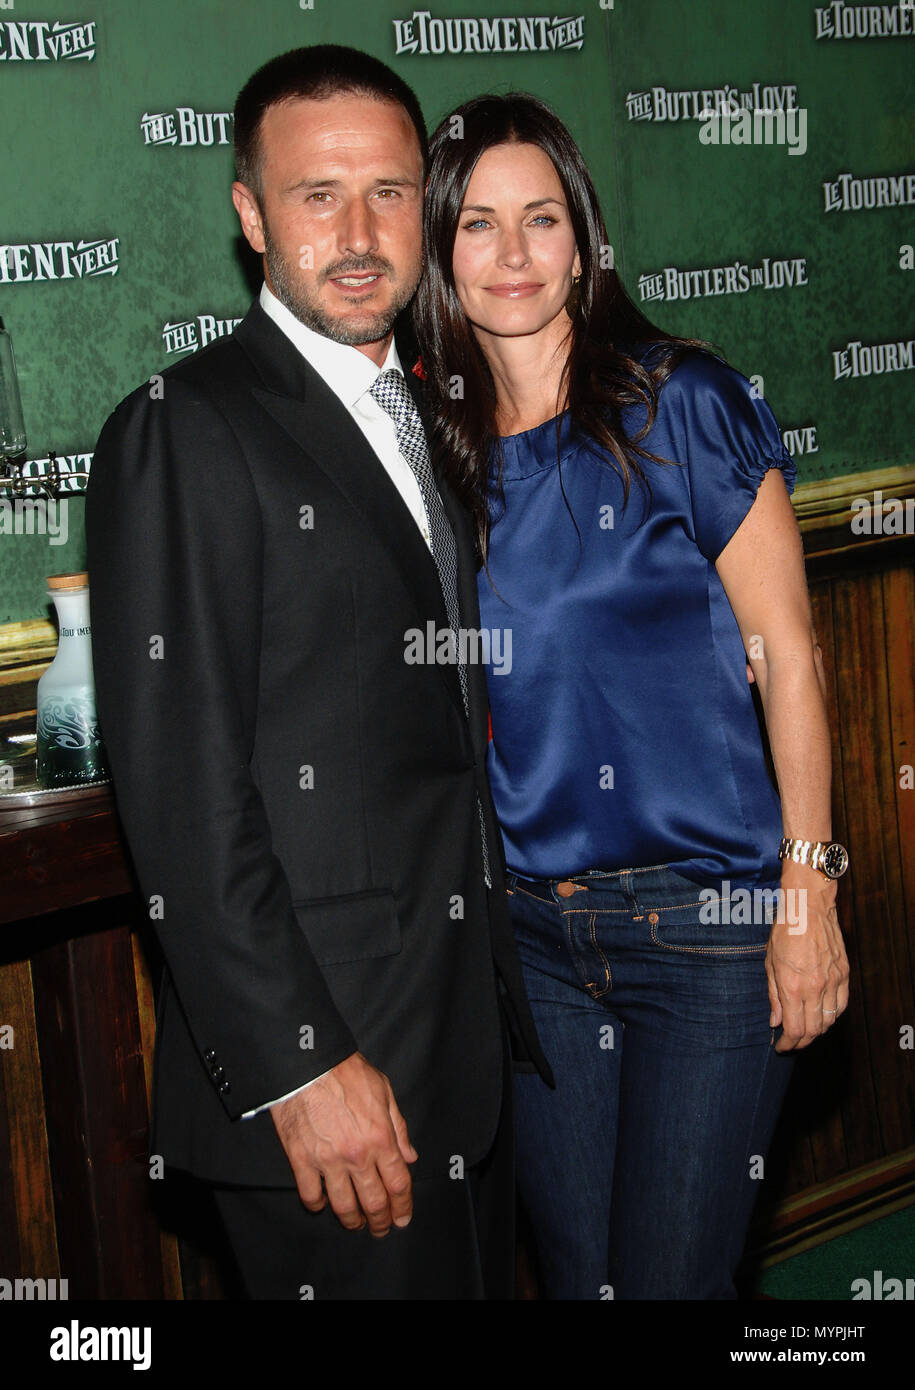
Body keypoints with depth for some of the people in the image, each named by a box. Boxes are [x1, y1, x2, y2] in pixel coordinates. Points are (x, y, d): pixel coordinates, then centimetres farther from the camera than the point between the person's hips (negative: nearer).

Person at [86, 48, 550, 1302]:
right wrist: (301, 1068, -21)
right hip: (325, 1069, -8)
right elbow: (185, 799, -19)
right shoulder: (184, 434, -14)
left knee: (482, 1278, 20)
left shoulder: (411, 417, 13)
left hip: (467, 1030, 8)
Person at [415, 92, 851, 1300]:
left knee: (672, 1274, 4)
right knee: (575, 1268, 14)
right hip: (532, 924, 4)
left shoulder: (684, 403, -6)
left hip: (708, 918, -4)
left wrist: (808, 890, -9)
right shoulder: (438, 442, 5)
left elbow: (787, 657, -5)